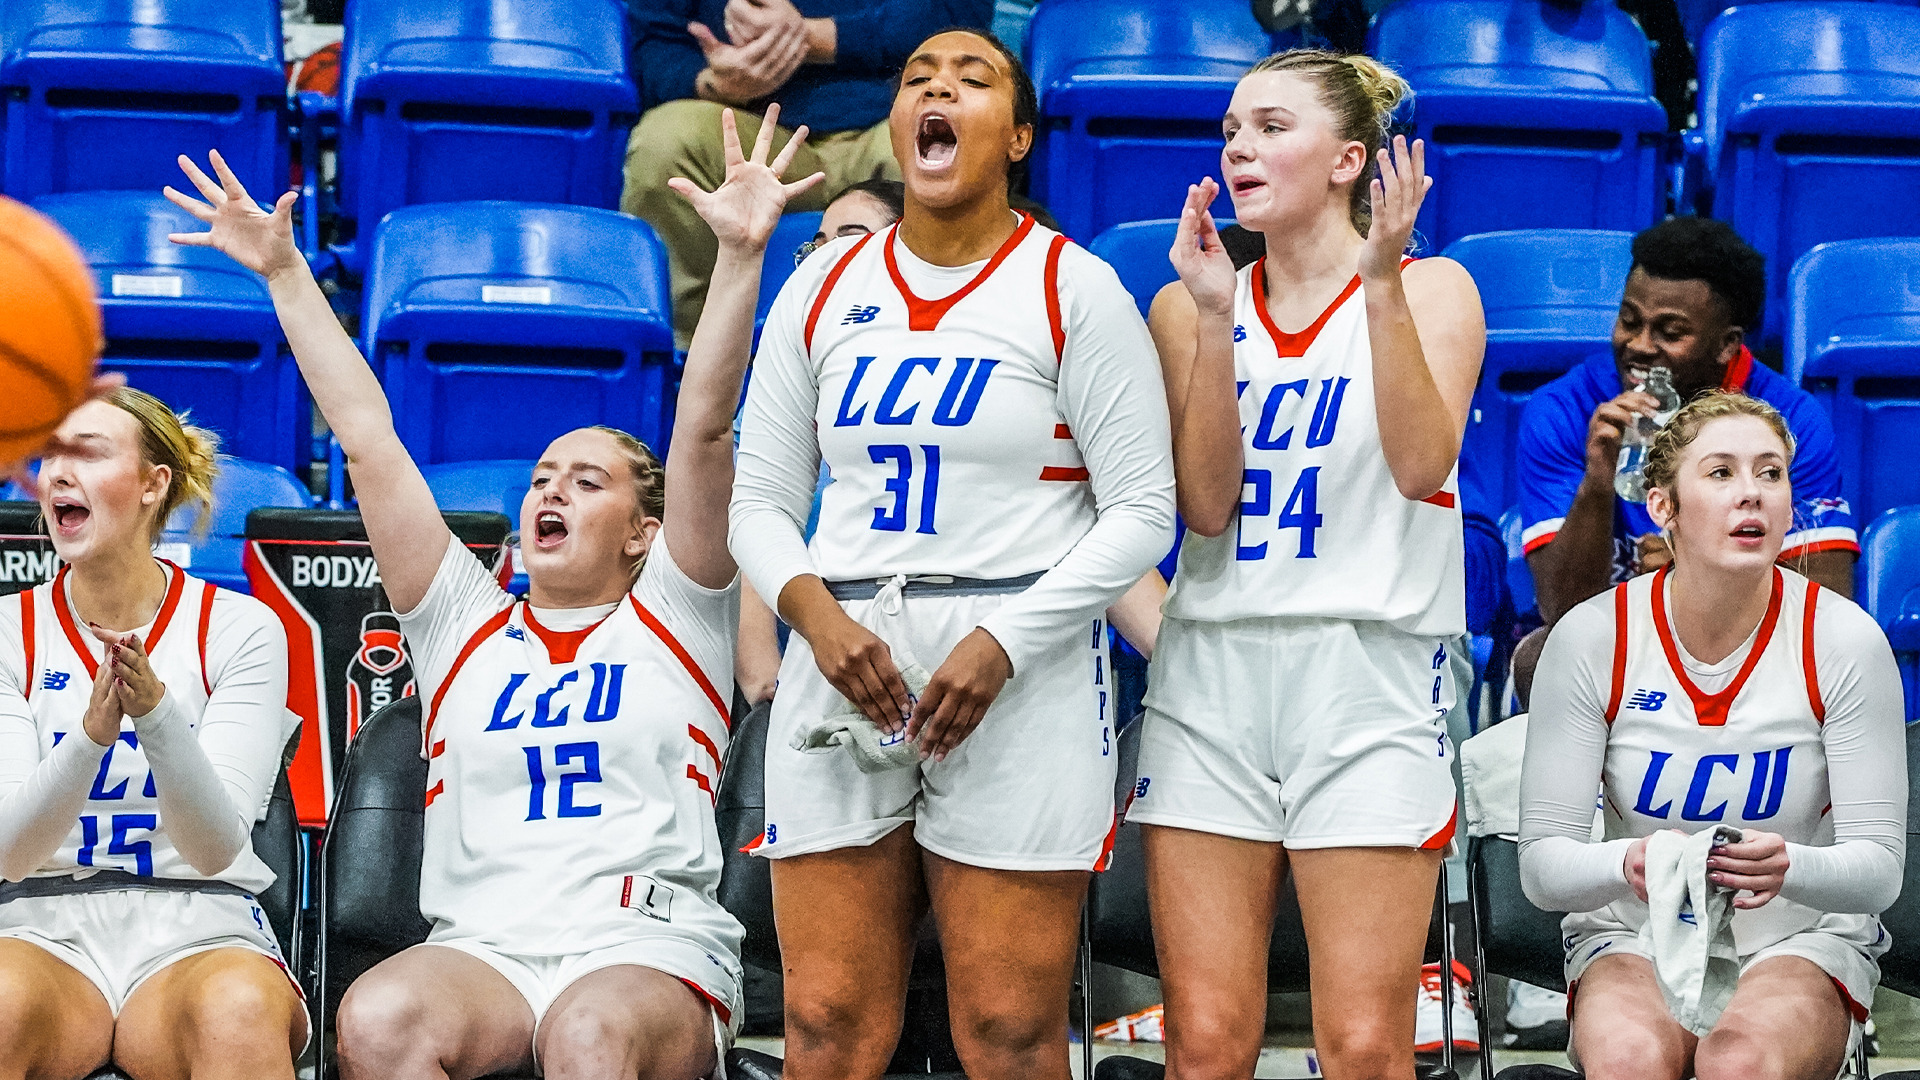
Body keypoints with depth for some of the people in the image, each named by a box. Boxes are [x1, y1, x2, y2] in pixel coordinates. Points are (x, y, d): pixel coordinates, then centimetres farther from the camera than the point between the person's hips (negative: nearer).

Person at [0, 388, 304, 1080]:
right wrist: (93, 733, -23)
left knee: (240, 1014, -38)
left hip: (197, 927, -1)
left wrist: (156, 712, -27)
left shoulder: (241, 628, 0)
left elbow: (215, 848, -9)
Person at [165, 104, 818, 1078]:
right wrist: (285, 274, 17)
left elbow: (703, 430, 4)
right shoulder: (464, 626, 22)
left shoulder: (672, 617, 15)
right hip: (478, 948, 3)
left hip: (650, 950, -3)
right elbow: (368, 440, 19)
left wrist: (740, 255, -7)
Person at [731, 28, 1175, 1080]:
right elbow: (759, 500, 13)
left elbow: (1140, 511, -3)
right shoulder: (822, 289, 12)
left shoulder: (1073, 288, 1)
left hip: (1019, 675, -3)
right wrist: (814, 613, -8)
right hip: (843, 660, 3)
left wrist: (1000, 645, -13)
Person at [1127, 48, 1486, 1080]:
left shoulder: (1431, 290, 5)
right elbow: (1206, 504, -1)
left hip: (1370, 674, -2)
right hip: (1210, 671, 3)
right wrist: (1214, 319, -8)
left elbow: (1422, 464, -12)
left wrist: (1383, 281, -17)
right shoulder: (1187, 305, 12)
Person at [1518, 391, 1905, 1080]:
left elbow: (1879, 867, -9)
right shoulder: (1592, 639, -9)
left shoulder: (1847, 641, -9)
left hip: (1803, 941, 0)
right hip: (1633, 941, 0)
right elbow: (1541, 865, -9)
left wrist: (1789, 868, -32)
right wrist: (1628, 865, -31)